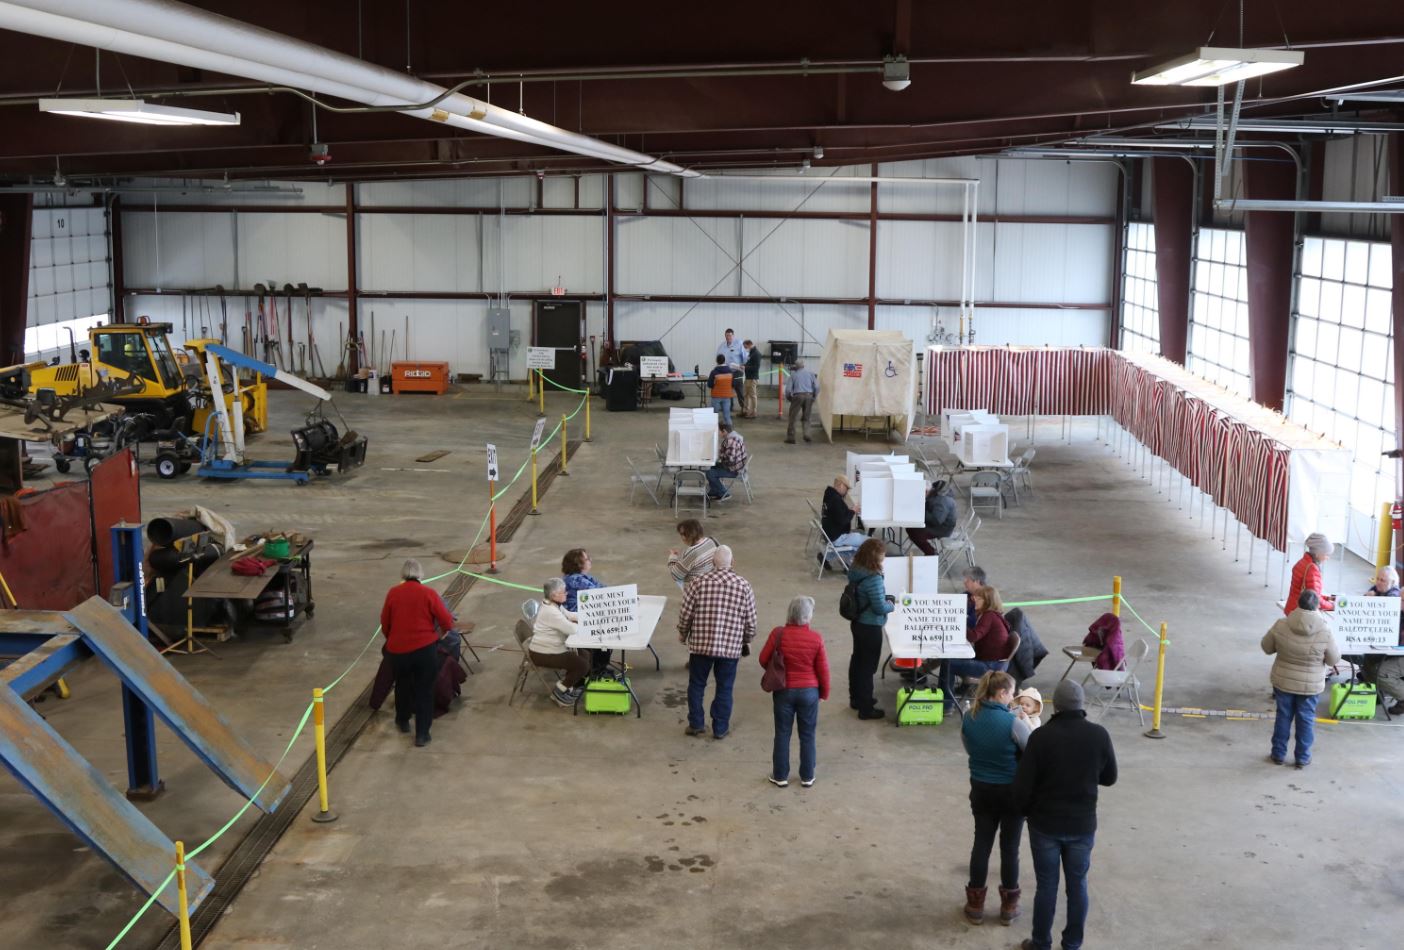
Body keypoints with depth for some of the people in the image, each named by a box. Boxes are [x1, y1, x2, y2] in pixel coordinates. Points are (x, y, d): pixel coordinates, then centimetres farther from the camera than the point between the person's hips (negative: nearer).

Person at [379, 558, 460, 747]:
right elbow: (447, 623, -8)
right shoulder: (429, 593, -8)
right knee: (424, 690, 9)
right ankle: (422, 734, 9)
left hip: (397, 650, 3)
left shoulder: (393, 593, -2)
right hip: (425, 648, -2)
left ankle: (402, 722, 43)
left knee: (402, 685, 25)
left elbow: (384, 624, 7)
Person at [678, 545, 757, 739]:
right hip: (731, 647, 1)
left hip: (700, 644, 0)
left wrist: (682, 633, 15)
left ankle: (696, 724, 24)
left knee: (696, 685, 17)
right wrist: (747, 641, 16)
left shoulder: (699, 583, -9)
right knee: (724, 688, 13)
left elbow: (685, 613, -4)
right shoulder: (744, 585, -6)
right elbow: (750, 620, -1)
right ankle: (720, 728, 21)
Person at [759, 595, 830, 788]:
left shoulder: (778, 634, -12)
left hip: (783, 691, 0)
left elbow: (764, 660, -4)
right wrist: (824, 692, 8)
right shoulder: (816, 638, -13)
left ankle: (780, 776, 17)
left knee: (782, 734, 11)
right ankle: (807, 777, 19)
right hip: (809, 691, 0)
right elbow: (823, 669, -6)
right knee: (807, 735, 12)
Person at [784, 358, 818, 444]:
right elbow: (816, 387, 6)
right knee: (806, 417, 15)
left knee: (793, 417, 6)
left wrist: (788, 398, 18)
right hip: (809, 396, 2)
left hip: (798, 396, -2)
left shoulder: (793, 375, 9)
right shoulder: (810, 373, 13)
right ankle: (806, 435, -2)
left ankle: (790, 438, 4)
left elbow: (788, 389, 1)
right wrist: (814, 397, 17)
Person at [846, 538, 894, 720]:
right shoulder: (873, 579, -29)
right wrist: (891, 604, -5)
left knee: (857, 660, 21)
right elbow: (880, 608, -25)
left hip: (857, 623, 9)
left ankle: (856, 698, 37)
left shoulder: (856, 571, -2)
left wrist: (887, 598, 4)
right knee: (868, 666, 3)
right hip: (871, 628, -9)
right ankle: (865, 708, 14)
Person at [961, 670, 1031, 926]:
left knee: (981, 844, 14)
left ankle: (975, 905, 22)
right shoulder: (1013, 722, -23)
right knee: (1009, 847, 11)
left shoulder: (969, 720, -6)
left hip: (981, 790, 4)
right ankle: (1008, 906, 24)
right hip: (1011, 792, -4)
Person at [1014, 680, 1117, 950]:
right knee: (1077, 884, 15)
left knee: (1046, 885, 10)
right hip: (1083, 824, 2)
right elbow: (1109, 778, 4)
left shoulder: (1041, 736, -18)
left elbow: (1023, 784, -14)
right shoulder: (1099, 735, -11)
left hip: (1045, 824, -2)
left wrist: (1026, 811, 6)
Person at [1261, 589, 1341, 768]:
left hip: (1283, 681, 1)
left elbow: (1267, 647, -1)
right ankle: (1302, 758, 26)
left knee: (1283, 717, 17)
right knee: (1306, 720, 15)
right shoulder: (1325, 632, -21)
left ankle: (1278, 754, 28)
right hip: (1310, 685, -1)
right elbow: (1334, 660, -8)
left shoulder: (1281, 626, -17)